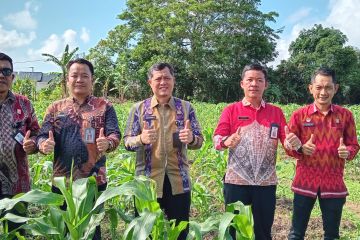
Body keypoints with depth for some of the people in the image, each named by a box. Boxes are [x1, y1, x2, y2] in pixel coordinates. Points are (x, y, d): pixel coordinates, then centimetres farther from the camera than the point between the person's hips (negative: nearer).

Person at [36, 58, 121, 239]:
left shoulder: (105, 107, 2)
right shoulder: (55, 108, 8)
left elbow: (115, 134, -7)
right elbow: (42, 136, 3)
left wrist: (108, 143, -30)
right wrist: (44, 144, -21)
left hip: (94, 180, -2)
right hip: (62, 180, 2)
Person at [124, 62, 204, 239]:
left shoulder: (186, 107, 4)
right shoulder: (139, 108, 1)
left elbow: (199, 141, 4)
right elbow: (127, 142, -1)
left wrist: (191, 139, -20)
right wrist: (141, 139, -22)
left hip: (179, 181, 1)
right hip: (147, 181, -1)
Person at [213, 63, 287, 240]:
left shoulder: (276, 112, 8)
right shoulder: (231, 110, 2)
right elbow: (217, 139, -8)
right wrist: (227, 142, -31)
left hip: (266, 181, 2)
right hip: (236, 180, -1)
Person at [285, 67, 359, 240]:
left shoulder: (345, 115, 0)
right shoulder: (299, 115, -2)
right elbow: (289, 147, 3)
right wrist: (301, 149, -18)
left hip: (334, 183, 1)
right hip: (305, 182, -1)